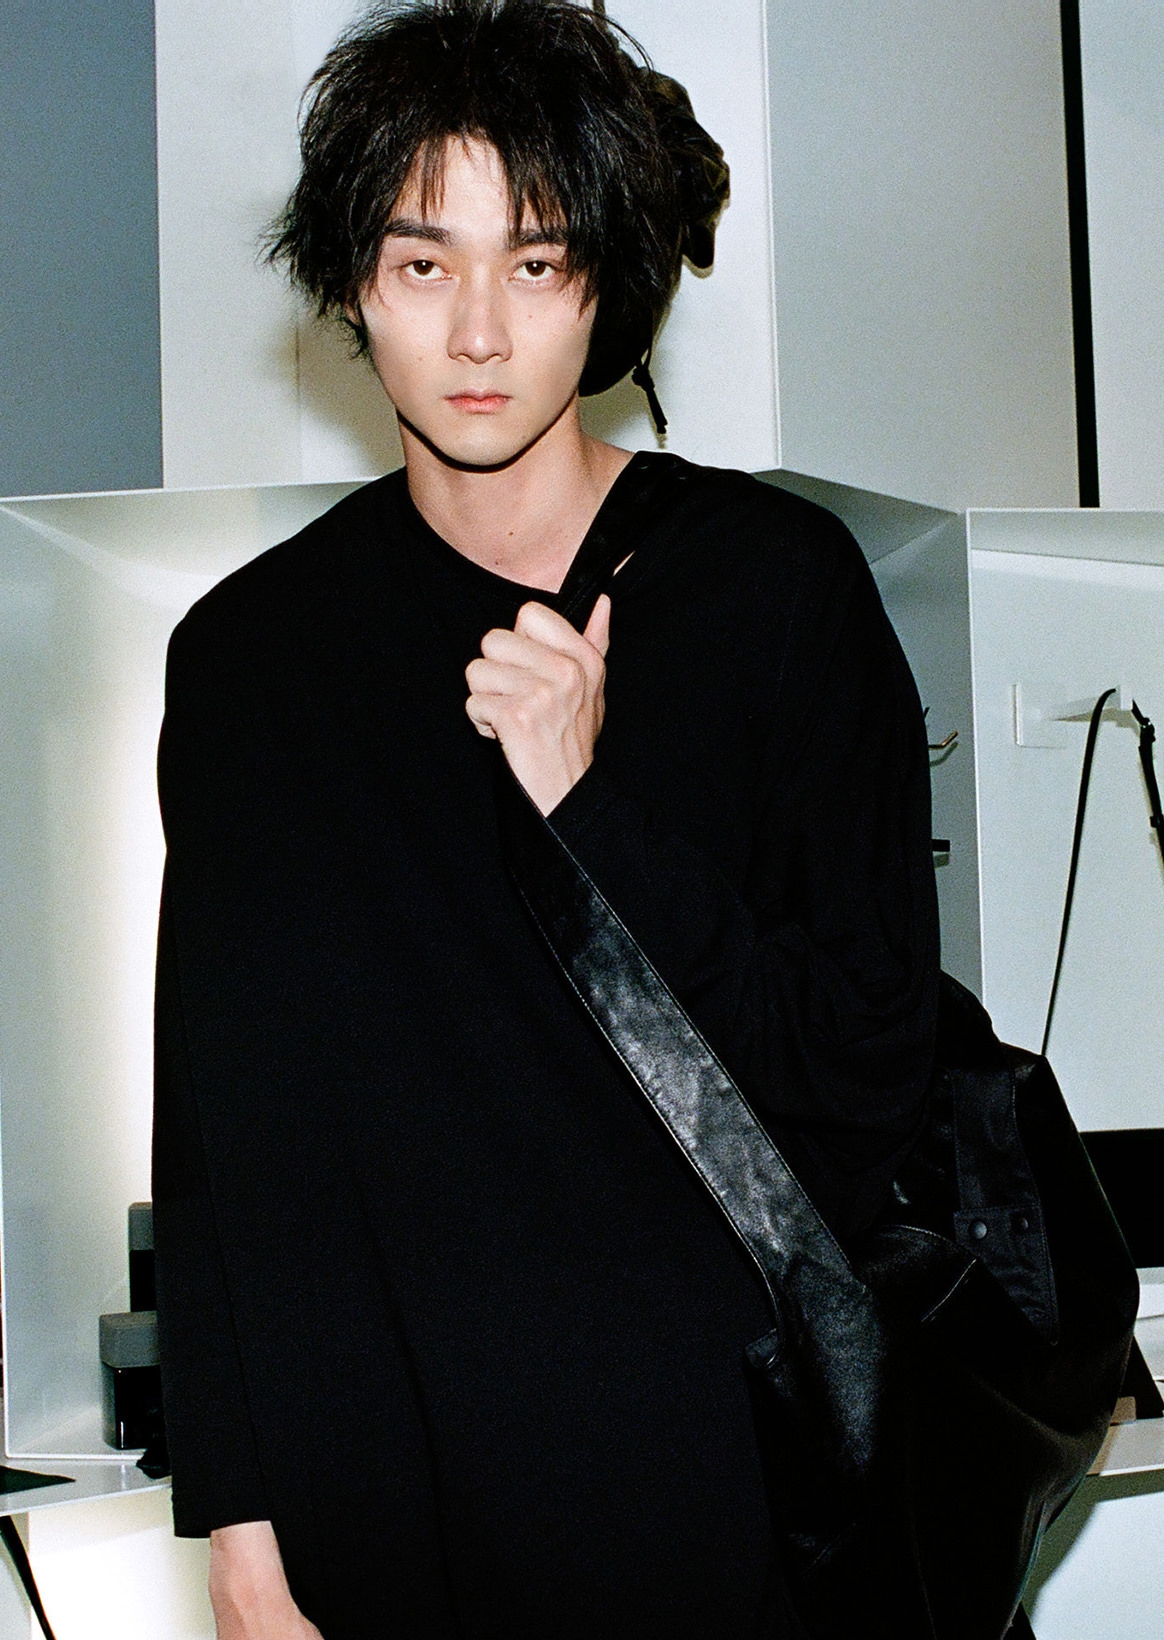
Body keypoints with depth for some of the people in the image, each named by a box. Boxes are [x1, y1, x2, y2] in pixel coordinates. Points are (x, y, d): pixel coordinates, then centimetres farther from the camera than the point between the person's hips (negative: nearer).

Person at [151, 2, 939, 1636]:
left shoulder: (778, 582, -4)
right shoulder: (248, 652, 1)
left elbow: (869, 1083, -6)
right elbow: (214, 1135, 3)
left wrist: (596, 810, -17)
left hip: (738, 1484, -1)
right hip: (383, 1508, 2)